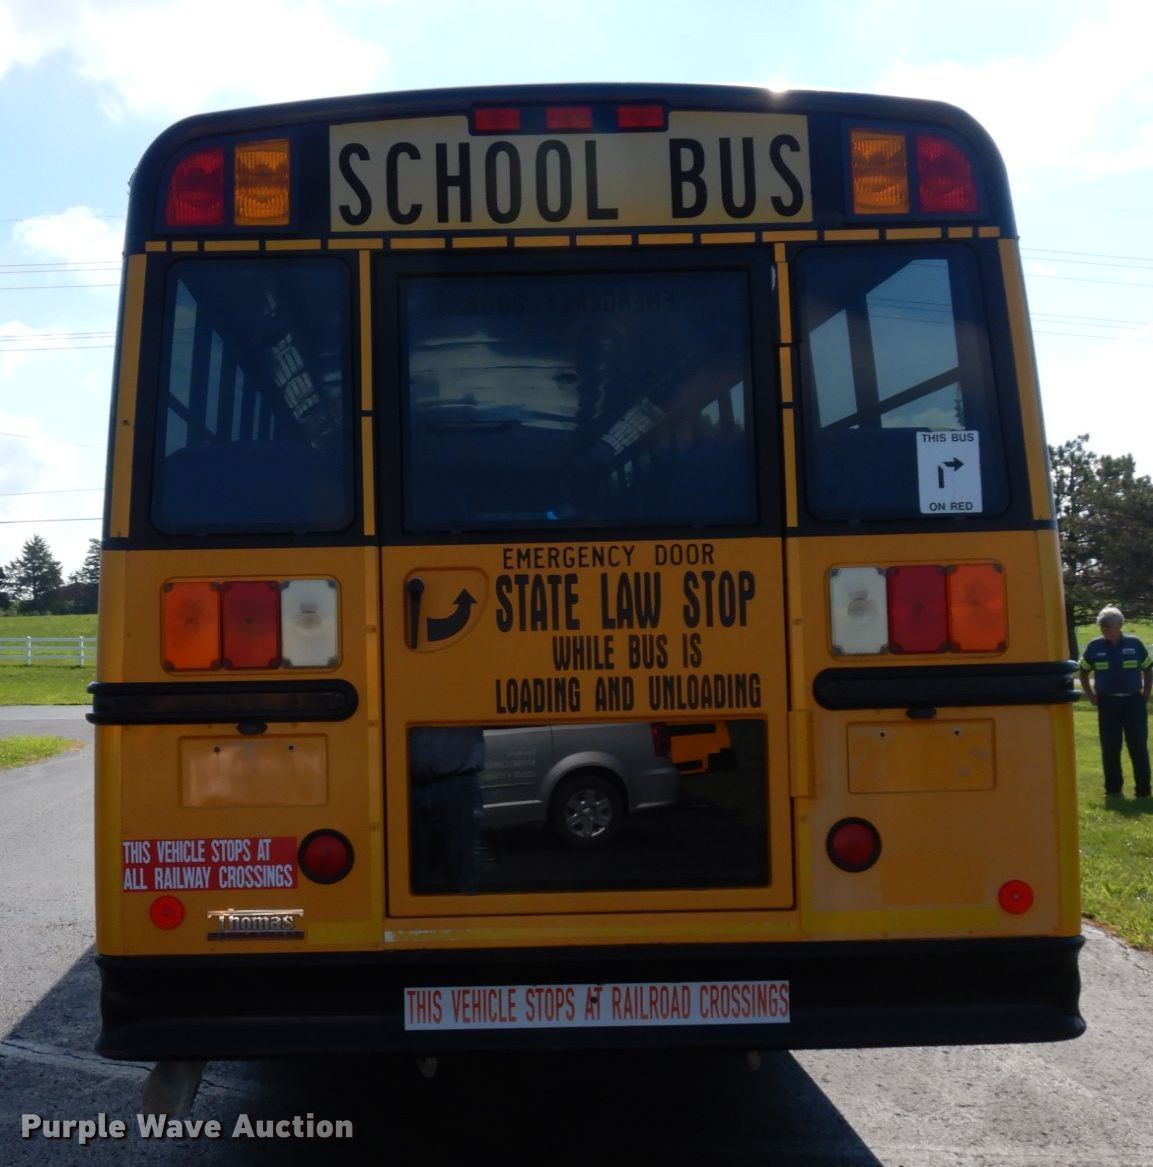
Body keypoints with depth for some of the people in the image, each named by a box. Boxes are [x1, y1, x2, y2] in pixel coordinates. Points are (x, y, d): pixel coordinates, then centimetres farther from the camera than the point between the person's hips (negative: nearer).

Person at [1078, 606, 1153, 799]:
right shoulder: (1095, 646, 0)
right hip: (1107, 703, 1)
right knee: (1110, 748, 5)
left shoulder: (1134, 644, 0)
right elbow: (1083, 672, 11)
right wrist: (1092, 697, 4)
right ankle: (1112, 788, 16)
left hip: (1133, 701, -1)